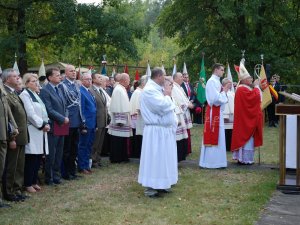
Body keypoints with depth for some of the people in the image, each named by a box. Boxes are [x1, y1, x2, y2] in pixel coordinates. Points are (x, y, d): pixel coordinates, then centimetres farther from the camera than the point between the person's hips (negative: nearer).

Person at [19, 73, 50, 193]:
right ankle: (28, 184, 3)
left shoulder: (35, 94, 19)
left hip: (40, 131, 8)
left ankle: (34, 182, 19)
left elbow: (43, 112, 19)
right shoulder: (24, 95, -8)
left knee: (38, 158, 10)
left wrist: (46, 123, 2)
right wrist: (42, 125, -12)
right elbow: (30, 114, -16)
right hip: (31, 131, -8)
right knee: (31, 159, -6)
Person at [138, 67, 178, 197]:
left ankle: (161, 184, 24)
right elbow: (163, 107, -24)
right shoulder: (149, 90, -17)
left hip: (165, 129, 10)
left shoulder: (157, 89, 14)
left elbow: (167, 106, 21)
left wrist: (167, 94, 6)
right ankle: (150, 187, 3)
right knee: (154, 158, -4)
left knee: (163, 158, 15)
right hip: (156, 131, -10)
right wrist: (167, 95, -10)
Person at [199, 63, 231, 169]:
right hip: (214, 112, -10)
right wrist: (225, 91, -10)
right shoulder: (212, 81, -15)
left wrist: (224, 90, 5)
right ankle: (211, 161, 0)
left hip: (218, 112, 10)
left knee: (217, 136, 13)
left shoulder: (216, 81, 14)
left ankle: (216, 160, 19)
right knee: (213, 136, -6)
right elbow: (216, 98, -22)